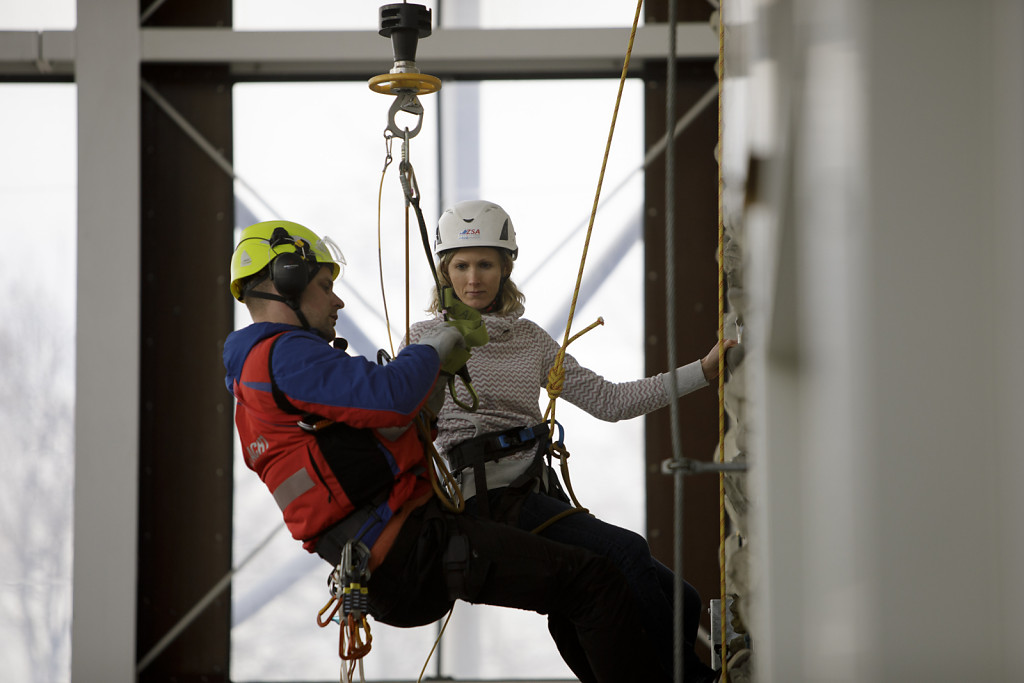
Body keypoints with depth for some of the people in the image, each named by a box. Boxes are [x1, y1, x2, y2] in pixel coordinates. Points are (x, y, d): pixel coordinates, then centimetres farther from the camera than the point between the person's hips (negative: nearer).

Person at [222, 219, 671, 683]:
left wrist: (426, 394, 20)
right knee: (593, 582, -16)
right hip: (413, 546, -11)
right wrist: (432, 349, -4)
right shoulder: (284, 354, -11)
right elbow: (391, 398, -23)